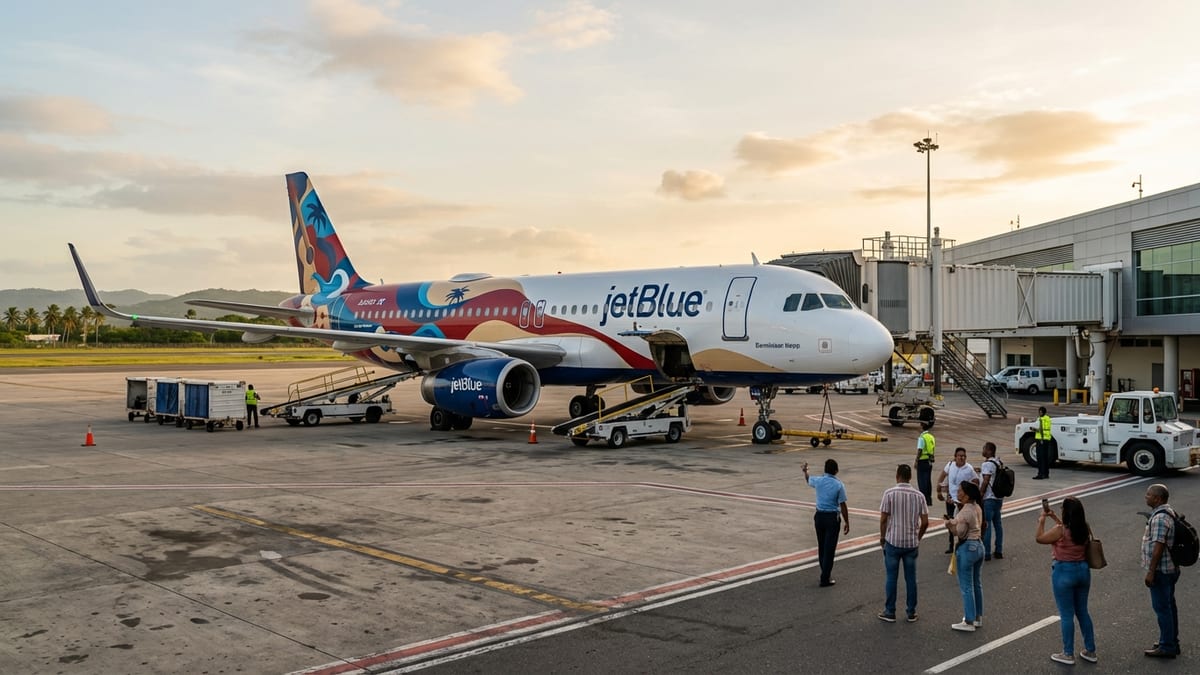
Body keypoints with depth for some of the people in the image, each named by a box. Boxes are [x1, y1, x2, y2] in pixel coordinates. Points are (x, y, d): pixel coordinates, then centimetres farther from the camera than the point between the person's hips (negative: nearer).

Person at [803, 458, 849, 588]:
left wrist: (805, 471, 43)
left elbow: (808, 480, 22)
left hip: (819, 516, 4)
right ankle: (825, 579, 0)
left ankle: (825, 573, 28)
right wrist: (847, 523, -5)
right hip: (832, 518, -4)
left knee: (821, 547, 16)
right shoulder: (839, 485, -12)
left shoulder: (818, 481, -2)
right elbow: (843, 506, -12)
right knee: (829, 548, 0)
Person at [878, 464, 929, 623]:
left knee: (891, 577, 6)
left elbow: (883, 519, -10)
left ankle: (890, 612, 12)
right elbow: (925, 522, -1)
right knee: (911, 578, 11)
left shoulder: (889, 493, -10)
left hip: (893, 541, -2)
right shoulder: (919, 495, -1)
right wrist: (918, 537, 15)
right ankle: (911, 613, 18)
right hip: (912, 543, 2)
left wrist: (882, 537, 6)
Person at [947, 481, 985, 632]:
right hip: (979, 545, 9)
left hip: (967, 548, -9)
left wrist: (950, 525, -28)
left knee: (966, 587, 0)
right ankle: (978, 618, 28)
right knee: (977, 584, 18)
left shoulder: (964, 512, -21)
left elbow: (959, 533, -16)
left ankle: (969, 622, 5)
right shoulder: (977, 508, 5)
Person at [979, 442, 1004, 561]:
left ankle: (986, 553, -3)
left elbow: (986, 481, -19)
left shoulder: (987, 464, -15)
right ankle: (999, 552, 17)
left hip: (989, 498, -9)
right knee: (997, 523, 13)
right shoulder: (1000, 463, 12)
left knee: (986, 524, -5)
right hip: (999, 497, 9)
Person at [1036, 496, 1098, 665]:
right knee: (1082, 612, 19)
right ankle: (1090, 651, 26)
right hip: (1083, 570, 6)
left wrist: (1042, 520, 6)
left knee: (1066, 614, 4)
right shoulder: (1085, 528, -1)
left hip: (1064, 572, -6)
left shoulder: (1060, 530, -20)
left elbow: (1040, 538, -6)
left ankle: (1068, 654, 13)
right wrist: (1054, 518, 22)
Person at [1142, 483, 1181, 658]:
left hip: (1161, 570, -10)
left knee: (1162, 608, -3)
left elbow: (1158, 546, -25)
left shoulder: (1159, 518, -22)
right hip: (1170, 568, 10)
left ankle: (1167, 647, 4)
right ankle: (1172, 642, 28)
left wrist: (1151, 572, -21)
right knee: (1168, 605, 18)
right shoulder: (1168, 513, 11)